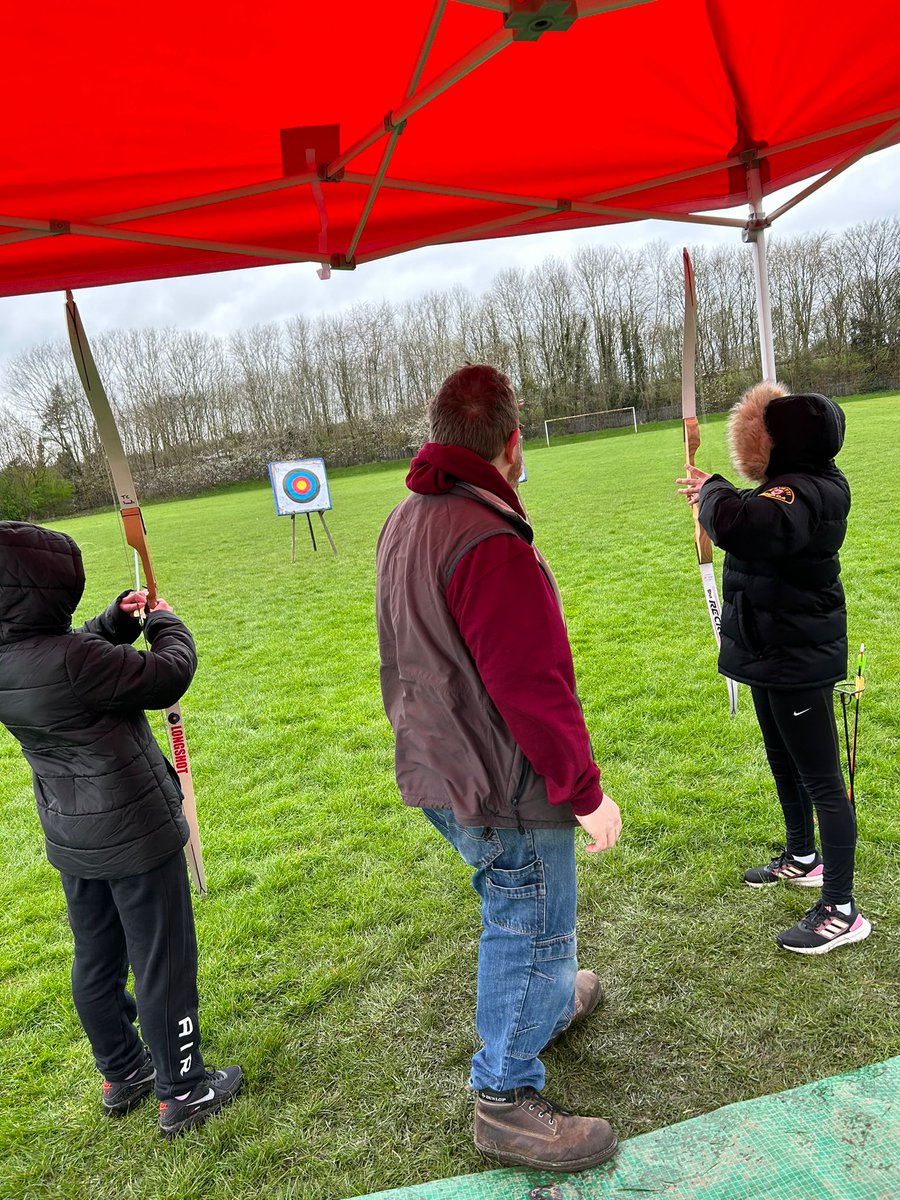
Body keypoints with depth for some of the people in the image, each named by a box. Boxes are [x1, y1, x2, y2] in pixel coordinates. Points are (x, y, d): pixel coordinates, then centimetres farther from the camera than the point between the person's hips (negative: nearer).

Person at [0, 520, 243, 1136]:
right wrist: (166, 623, -1)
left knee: (96, 963, 22)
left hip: (72, 840, 9)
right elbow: (167, 677, -19)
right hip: (135, 834, -8)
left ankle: (123, 1074, 42)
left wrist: (117, 619, 2)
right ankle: (184, 1092, 25)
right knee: (163, 963, 8)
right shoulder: (68, 660, -30)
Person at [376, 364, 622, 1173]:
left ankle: (549, 1002, 52)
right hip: (502, 786, -10)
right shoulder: (491, 544, -26)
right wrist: (586, 790, -16)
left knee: (517, 909, 29)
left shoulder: (405, 524, 6)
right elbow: (535, 689, -25)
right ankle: (507, 1101, 27)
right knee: (531, 926, 9)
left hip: (435, 772, 10)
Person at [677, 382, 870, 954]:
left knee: (822, 780, 1)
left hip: (799, 660, -11)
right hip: (774, 651, 11)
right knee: (785, 765, 25)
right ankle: (802, 858, 47)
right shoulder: (794, 487, 4)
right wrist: (713, 492, 15)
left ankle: (841, 912, 15)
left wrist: (712, 493, -27)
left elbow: (742, 527, -47)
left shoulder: (807, 495, -27)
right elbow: (755, 517, 27)